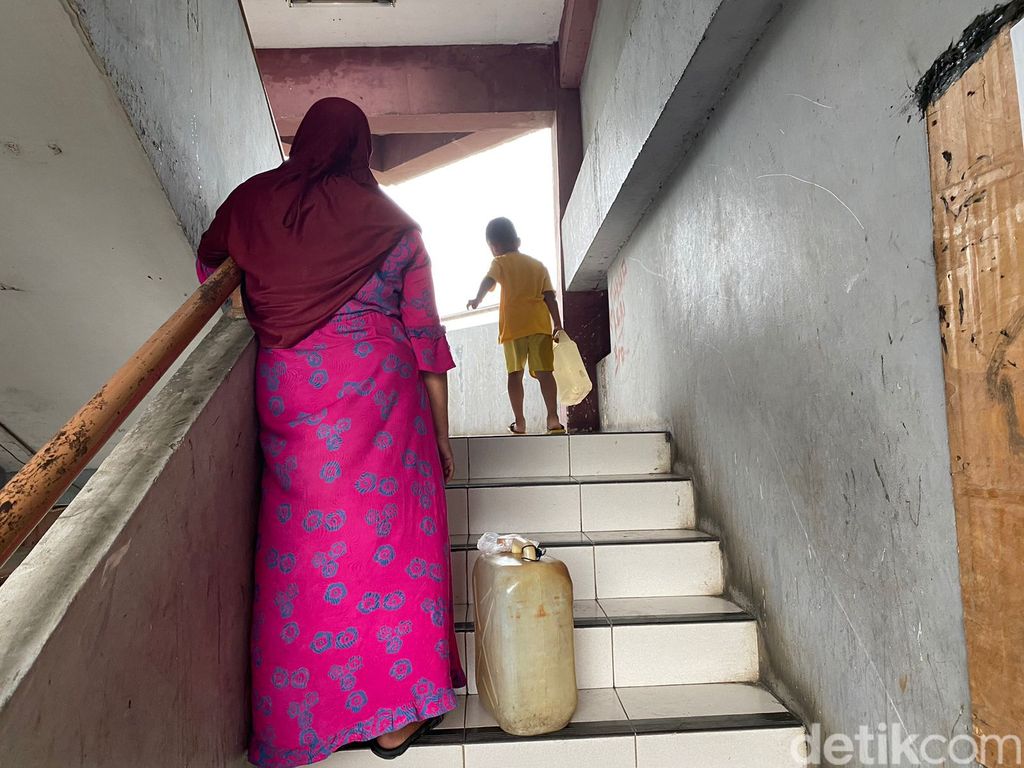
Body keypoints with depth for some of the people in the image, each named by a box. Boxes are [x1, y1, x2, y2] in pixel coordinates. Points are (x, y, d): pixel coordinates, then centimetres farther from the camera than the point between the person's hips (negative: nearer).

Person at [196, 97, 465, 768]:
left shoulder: (253, 201, 8)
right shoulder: (393, 224, 5)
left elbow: (209, 270, 24)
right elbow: (425, 335, 4)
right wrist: (441, 433, 9)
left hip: (288, 392, 2)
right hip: (377, 386, -1)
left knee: (304, 547, 9)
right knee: (388, 537, 5)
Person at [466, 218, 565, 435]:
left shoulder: (500, 263, 10)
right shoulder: (539, 265, 20)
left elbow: (488, 282, -12)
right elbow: (550, 297, 12)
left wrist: (477, 300, -21)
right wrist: (558, 324, 11)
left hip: (514, 325, -2)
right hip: (540, 323, 2)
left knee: (515, 373, 3)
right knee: (544, 372, -2)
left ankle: (519, 422, 2)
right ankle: (553, 418, -11)